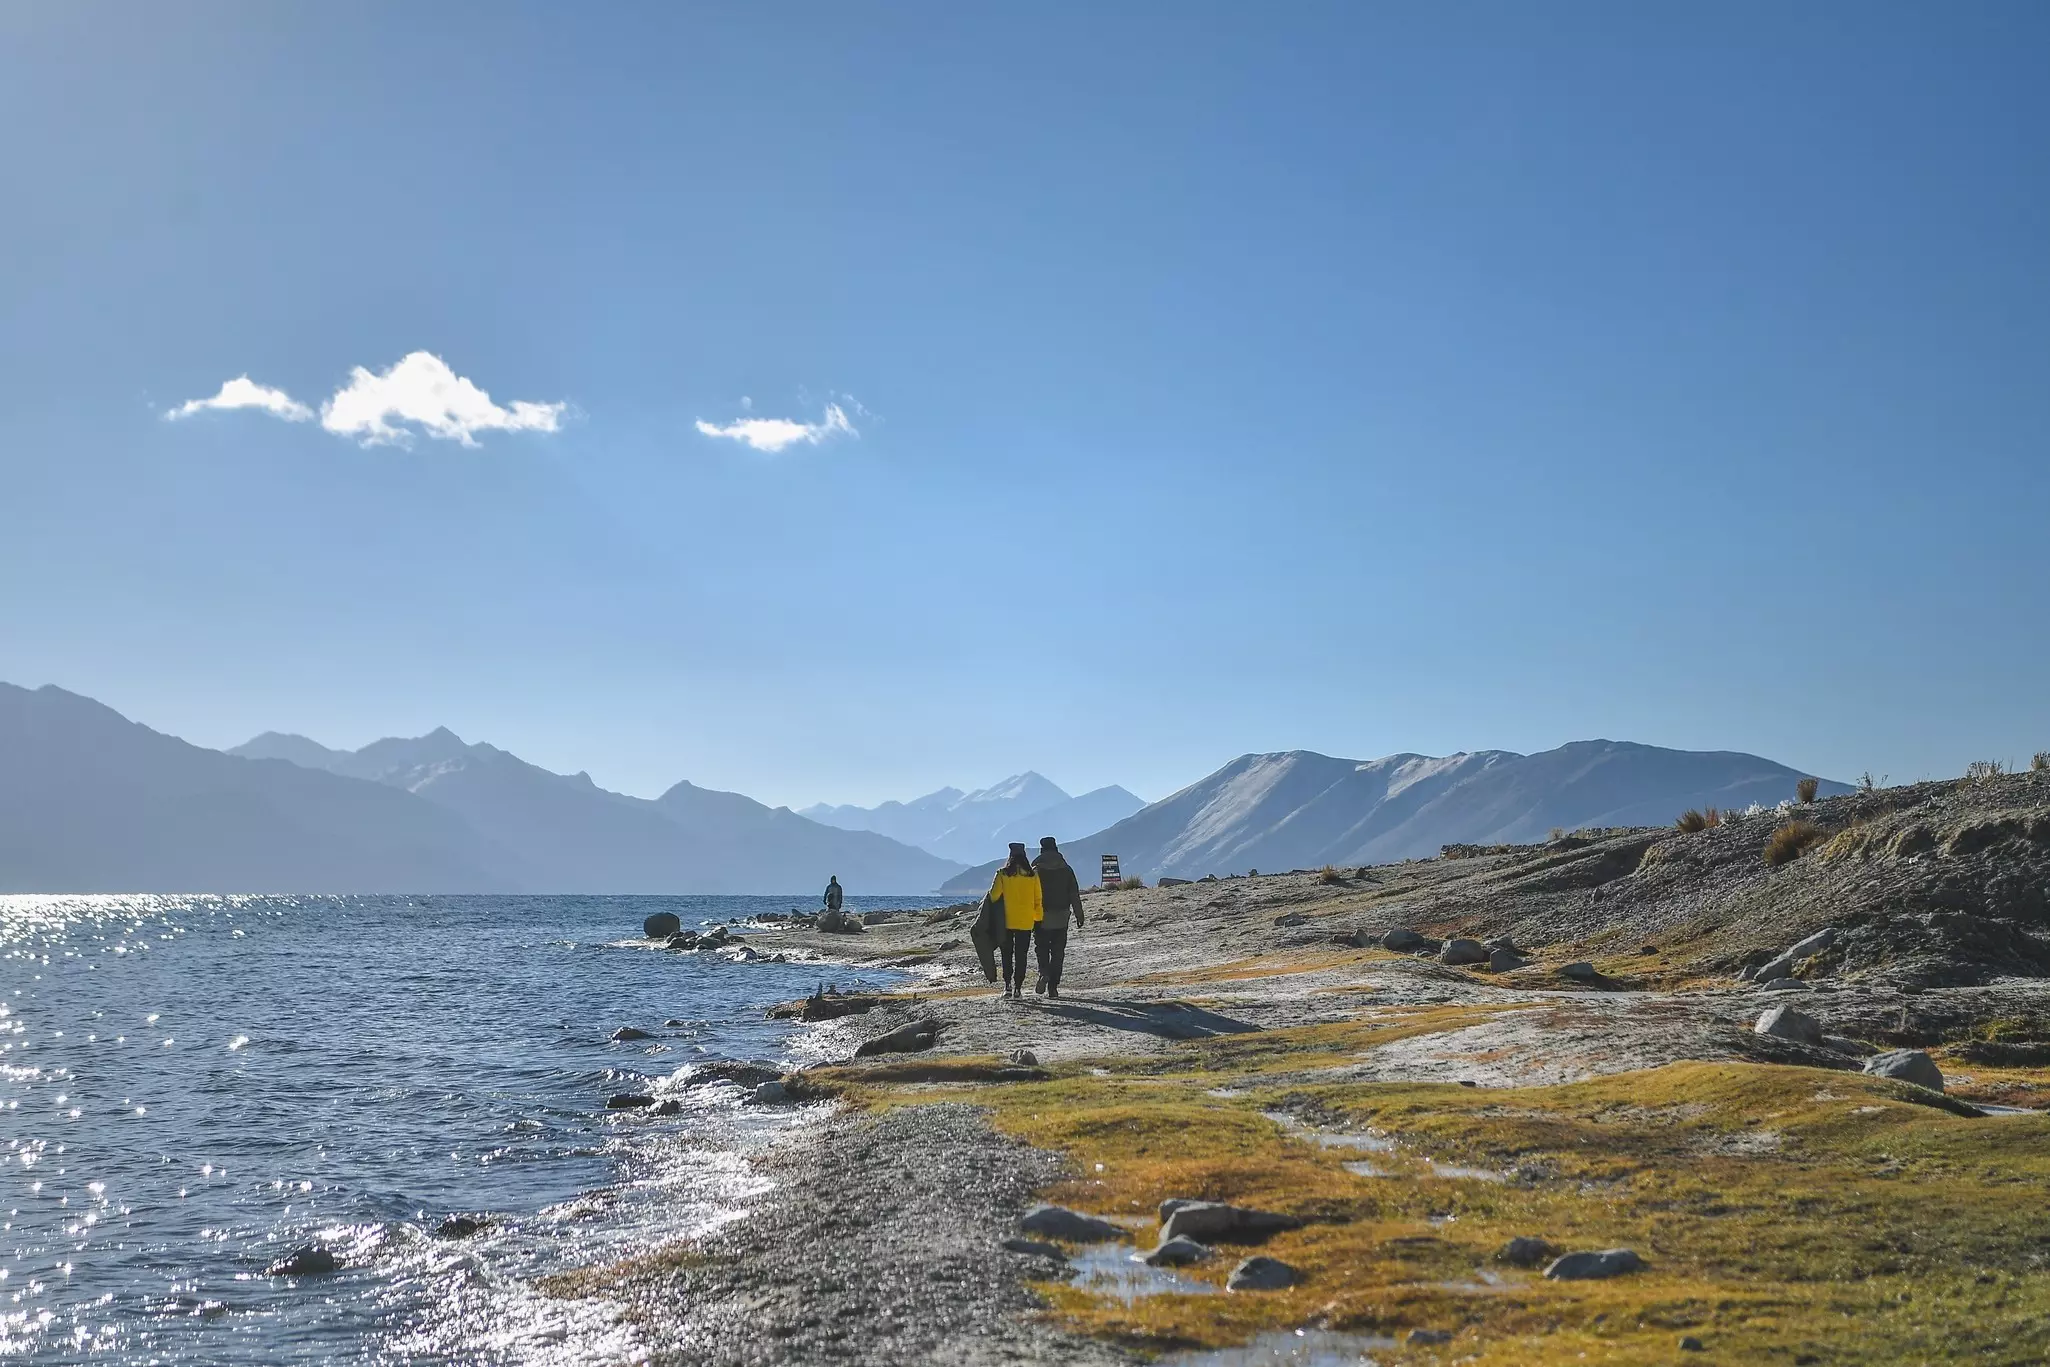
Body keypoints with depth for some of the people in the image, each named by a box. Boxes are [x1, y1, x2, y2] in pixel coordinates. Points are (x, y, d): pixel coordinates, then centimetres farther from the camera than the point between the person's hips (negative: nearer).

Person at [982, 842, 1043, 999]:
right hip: (1026, 922, 1)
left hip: (1006, 921, -1)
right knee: (1021, 955, 8)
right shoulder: (1033, 876, -2)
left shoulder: (1002, 874, -7)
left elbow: (994, 896, -7)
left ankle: (1008, 985, 0)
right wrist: (1037, 918, 12)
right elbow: (1038, 899, 1)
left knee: (1007, 954, 11)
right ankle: (1018, 987, 3)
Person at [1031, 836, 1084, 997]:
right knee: (1058, 952, 7)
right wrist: (1079, 916, 8)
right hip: (1061, 917, 2)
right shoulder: (1066, 869, 4)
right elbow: (1075, 895, 4)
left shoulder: (1036, 870, -3)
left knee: (1042, 947, 11)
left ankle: (1044, 972, -16)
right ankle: (1053, 987, 4)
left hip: (1041, 917, -2)